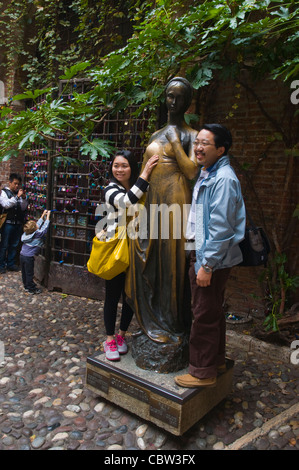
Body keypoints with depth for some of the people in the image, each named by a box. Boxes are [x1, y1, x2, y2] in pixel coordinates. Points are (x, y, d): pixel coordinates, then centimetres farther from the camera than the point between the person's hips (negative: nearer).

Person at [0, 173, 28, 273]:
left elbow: (23, 208, 9)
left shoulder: (19, 193, 10)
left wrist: (24, 198, -7)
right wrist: (17, 197, -22)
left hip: (18, 223, 5)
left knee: (14, 245, 12)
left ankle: (11, 264, 23)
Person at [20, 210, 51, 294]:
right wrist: (48, 215, -6)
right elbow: (45, 227, -11)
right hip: (29, 257, -7)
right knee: (29, 274, 4)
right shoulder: (38, 234, -17)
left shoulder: (27, 233, 4)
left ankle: (26, 286, 33)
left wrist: (43, 216, 17)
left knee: (24, 272, 18)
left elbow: (38, 224, 13)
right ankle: (31, 289, 15)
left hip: (22, 255, 7)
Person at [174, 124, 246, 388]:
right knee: (213, 312, 20)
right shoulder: (208, 175, 14)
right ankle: (216, 360, 37)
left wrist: (207, 264, -21)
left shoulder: (223, 179, -19)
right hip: (204, 255, 10)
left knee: (205, 316, 1)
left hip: (213, 259, -10)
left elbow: (221, 228, -23)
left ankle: (203, 372, 17)